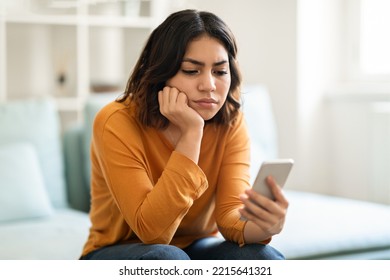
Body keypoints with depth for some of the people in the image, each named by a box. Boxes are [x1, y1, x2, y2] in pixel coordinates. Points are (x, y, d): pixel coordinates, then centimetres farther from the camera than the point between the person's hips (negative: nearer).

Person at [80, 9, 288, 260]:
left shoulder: (231, 124, -11)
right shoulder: (118, 122, -23)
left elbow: (231, 213, -21)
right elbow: (152, 230, -30)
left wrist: (262, 226, -45)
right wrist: (191, 135, -34)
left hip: (193, 249, 3)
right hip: (118, 254, -3)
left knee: (263, 258, -26)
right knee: (165, 258, -36)